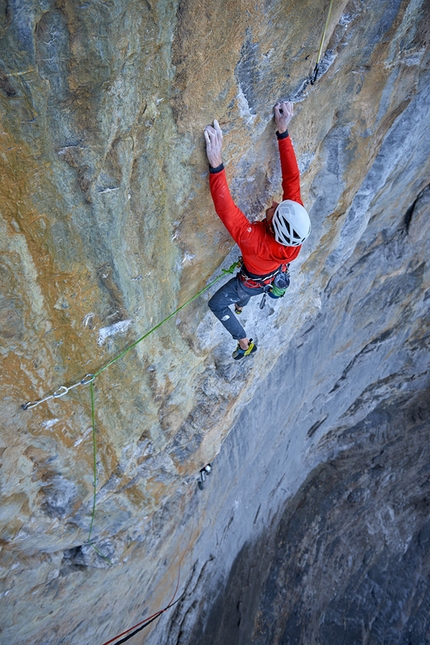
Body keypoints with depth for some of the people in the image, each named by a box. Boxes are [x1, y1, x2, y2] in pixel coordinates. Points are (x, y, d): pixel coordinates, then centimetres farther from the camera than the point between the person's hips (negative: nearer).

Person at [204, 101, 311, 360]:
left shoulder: (255, 241, -53)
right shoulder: (296, 222, -37)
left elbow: (225, 209, -62)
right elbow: (292, 178, -35)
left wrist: (216, 162, -70)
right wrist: (283, 132, -39)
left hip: (254, 282, -6)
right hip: (275, 276, 6)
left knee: (217, 304, 21)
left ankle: (245, 344, 31)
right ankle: (240, 305, 76)